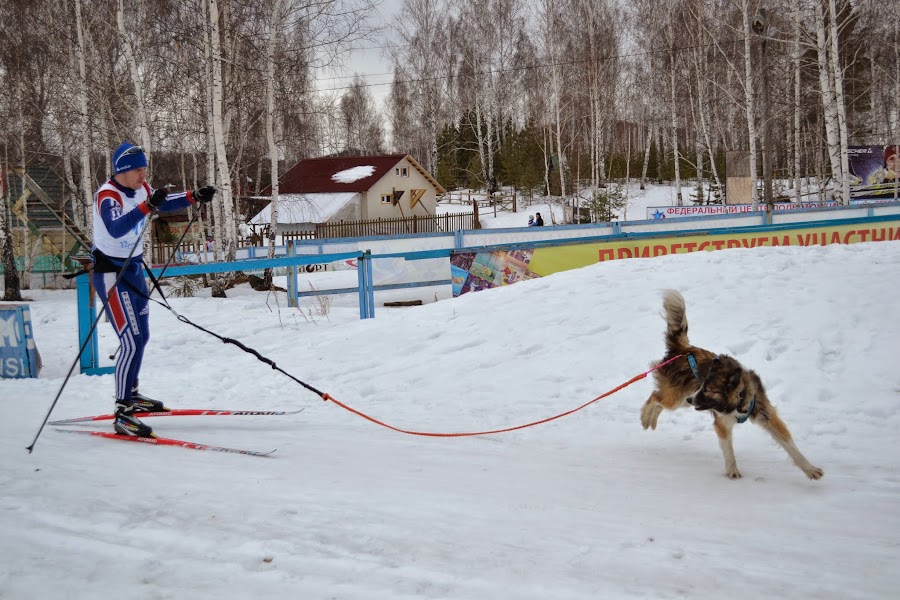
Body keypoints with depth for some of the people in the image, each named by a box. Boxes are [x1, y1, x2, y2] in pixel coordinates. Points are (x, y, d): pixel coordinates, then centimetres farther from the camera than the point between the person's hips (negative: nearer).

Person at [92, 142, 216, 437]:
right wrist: (147, 206, -51)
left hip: (133, 269, 9)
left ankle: (131, 395, 38)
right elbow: (116, 229, -41)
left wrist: (195, 197, 8)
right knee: (132, 342, -16)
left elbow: (164, 203, 22)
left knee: (141, 336, 20)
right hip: (111, 273, -9)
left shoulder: (141, 189, 2)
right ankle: (123, 415, -13)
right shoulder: (108, 195, -22)